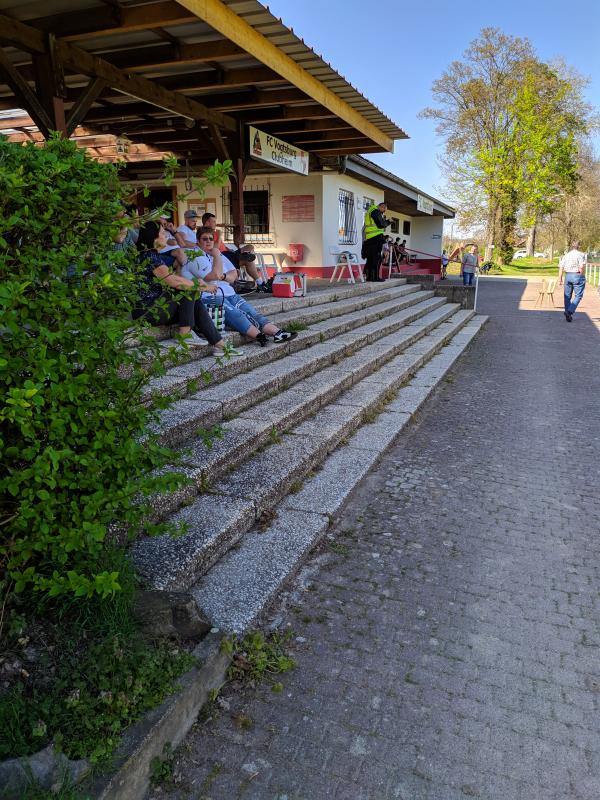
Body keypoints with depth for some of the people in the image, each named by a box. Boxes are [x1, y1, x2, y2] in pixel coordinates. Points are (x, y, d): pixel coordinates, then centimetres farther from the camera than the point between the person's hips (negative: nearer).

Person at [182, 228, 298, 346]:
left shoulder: (219, 255, 25)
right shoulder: (195, 258, -1)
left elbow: (234, 275, 17)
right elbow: (215, 275, -14)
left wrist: (223, 276, -5)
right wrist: (216, 256, -1)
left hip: (229, 294, 7)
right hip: (209, 296, -7)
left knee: (249, 310, -14)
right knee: (234, 313, -29)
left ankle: (277, 332, -28)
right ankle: (259, 336, -44)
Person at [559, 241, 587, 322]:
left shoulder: (566, 255, 10)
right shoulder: (581, 255, -4)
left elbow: (561, 268, 5)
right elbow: (582, 267, -15)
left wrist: (560, 279, 9)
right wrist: (582, 277, -4)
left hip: (567, 276, 5)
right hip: (578, 276, -5)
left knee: (567, 296, 10)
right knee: (578, 295, 1)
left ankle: (568, 315, 14)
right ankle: (569, 311, -16)